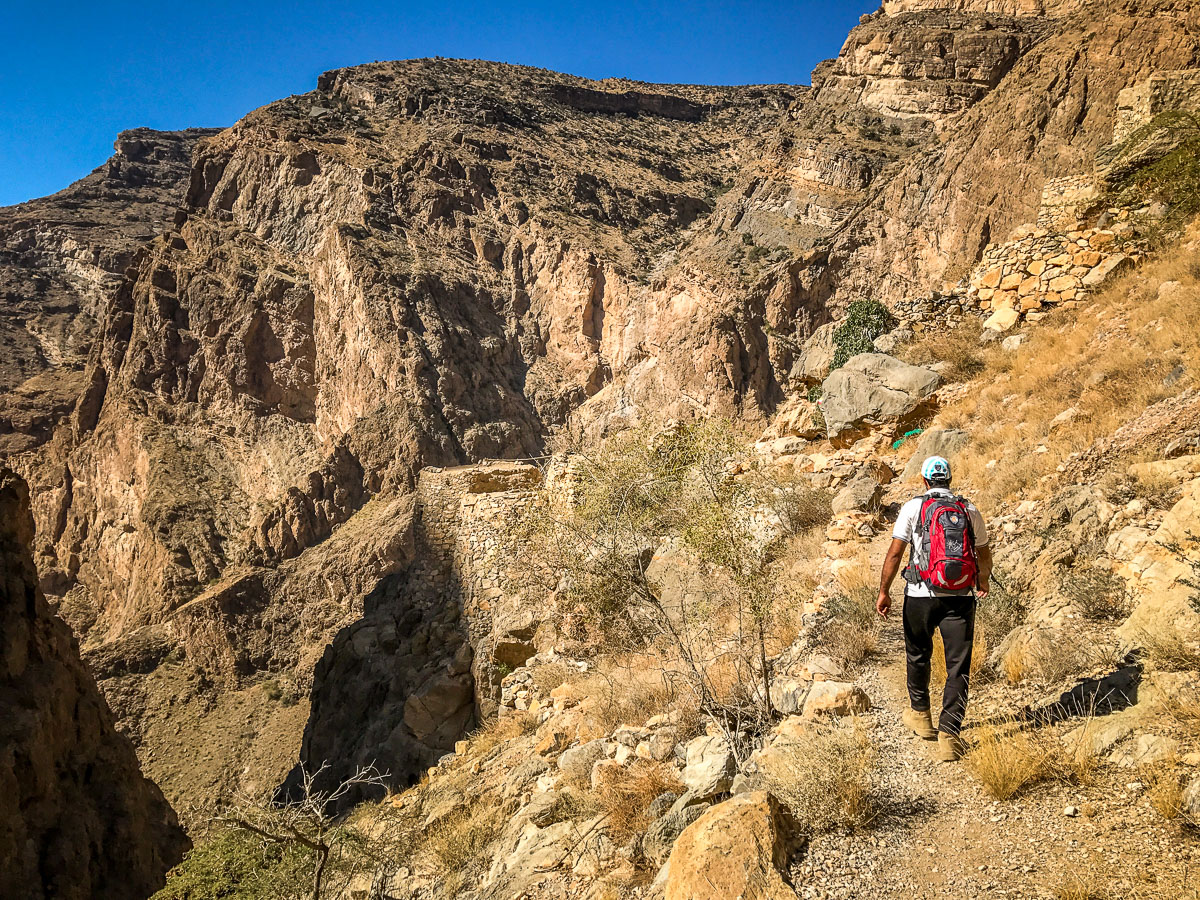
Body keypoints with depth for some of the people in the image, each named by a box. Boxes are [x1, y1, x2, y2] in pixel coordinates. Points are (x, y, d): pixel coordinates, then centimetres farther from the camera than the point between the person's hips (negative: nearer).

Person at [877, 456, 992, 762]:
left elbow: (894, 553, -8)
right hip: (960, 596, 1)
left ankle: (921, 716, 37)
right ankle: (949, 735, -3)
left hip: (920, 595, -1)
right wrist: (983, 582, 35)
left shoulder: (912, 507, -2)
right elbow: (984, 554, 16)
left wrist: (884, 591, -1)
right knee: (958, 667, 4)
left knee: (918, 656, 21)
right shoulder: (969, 509, 6)